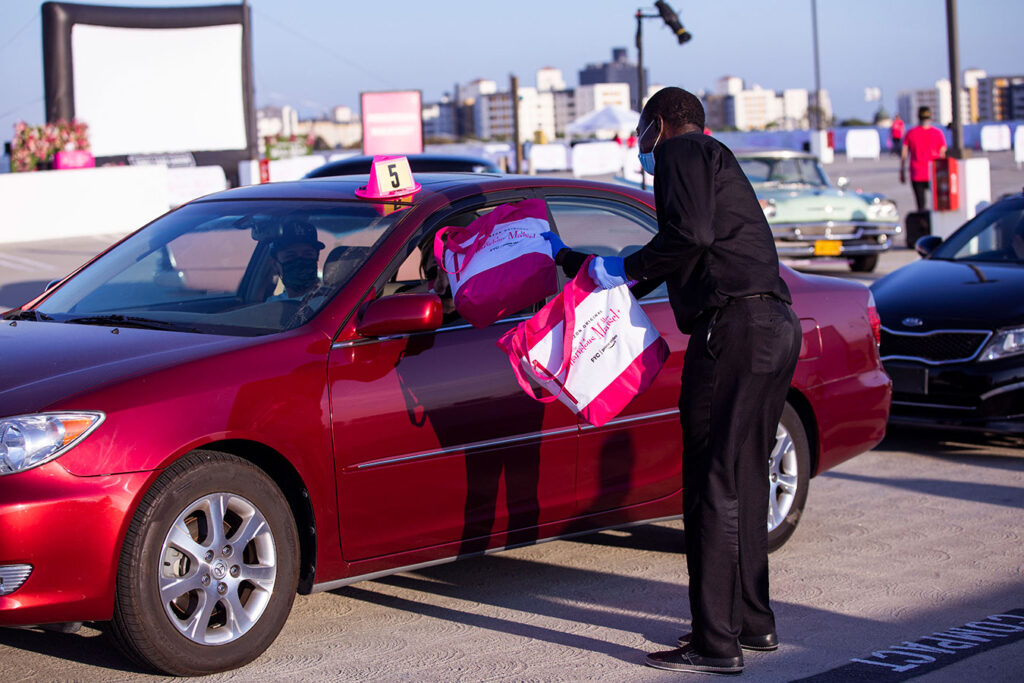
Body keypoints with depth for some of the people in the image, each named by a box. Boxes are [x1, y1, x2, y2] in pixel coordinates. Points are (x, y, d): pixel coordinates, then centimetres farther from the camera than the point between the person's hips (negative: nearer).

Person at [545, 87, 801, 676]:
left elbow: (691, 235, -18)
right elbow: (659, 270, 36)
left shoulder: (680, 151, 2)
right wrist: (570, 260, 45)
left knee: (713, 487, -8)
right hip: (777, 326, 10)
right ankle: (753, 621, 25)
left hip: (736, 326, -10)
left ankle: (716, 643, -6)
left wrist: (626, 268, -4)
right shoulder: (712, 160, 31)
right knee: (743, 482, 17)